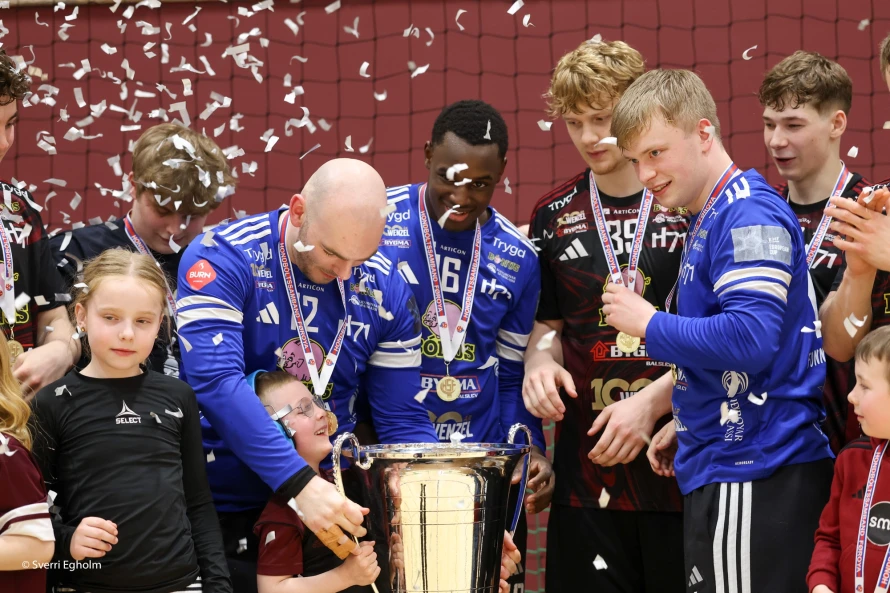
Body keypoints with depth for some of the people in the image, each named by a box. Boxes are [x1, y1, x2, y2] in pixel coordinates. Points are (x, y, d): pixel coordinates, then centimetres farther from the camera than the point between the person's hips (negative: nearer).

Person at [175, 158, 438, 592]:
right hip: (226, 511, -4)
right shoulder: (223, 259, -14)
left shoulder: (383, 288, -1)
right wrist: (300, 484, -36)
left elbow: (403, 421, 2)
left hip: (335, 507, 4)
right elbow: (215, 382, -27)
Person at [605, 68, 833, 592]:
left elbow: (751, 338, -26)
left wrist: (649, 323, -15)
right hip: (723, 463, 10)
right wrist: (685, 421, 17)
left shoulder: (750, 215, -14)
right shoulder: (709, 219, 17)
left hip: (754, 475, -10)